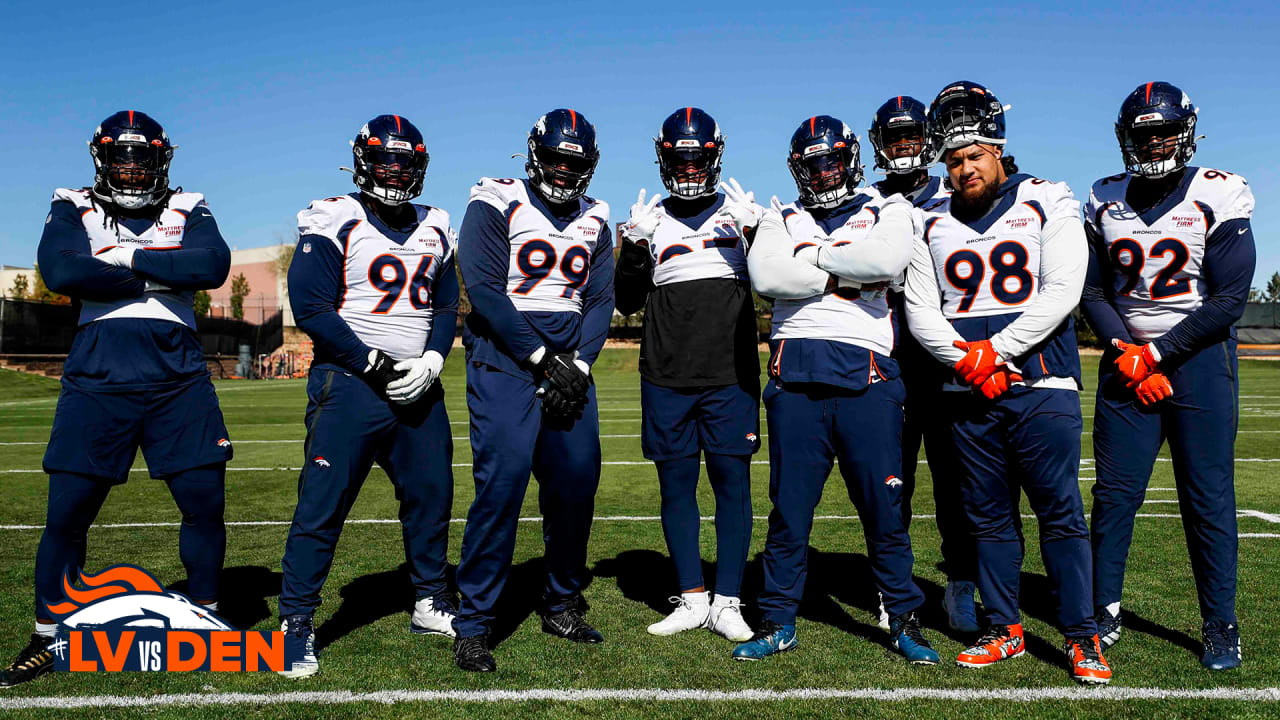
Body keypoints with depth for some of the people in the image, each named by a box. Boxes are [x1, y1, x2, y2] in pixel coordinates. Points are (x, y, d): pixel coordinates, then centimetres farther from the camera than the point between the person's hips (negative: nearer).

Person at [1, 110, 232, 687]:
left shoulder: (188, 211, 12)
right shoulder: (73, 209, 10)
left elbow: (214, 266, -9)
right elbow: (61, 271, -11)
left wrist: (130, 259, -9)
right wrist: (159, 278, -9)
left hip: (178, 377, 1)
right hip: (98, 376, 0)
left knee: (204, 502, 0)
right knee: (67, 511, 1)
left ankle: (205, 622, 20)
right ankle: (47, 638, 18)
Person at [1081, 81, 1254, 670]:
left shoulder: (1220, 196, -4)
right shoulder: (1105, 202, 6)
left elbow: (1230, 300, -9)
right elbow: (1093, 293, 5)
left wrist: (1156, 352, -13)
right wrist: (1126, 354, -10)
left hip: (1199, 357, -2)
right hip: (1128, 358, 3)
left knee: (1208, 497, 1)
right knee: (1114, 492, 2)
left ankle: (1221, 625, 14)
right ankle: (1104, 612, 14)